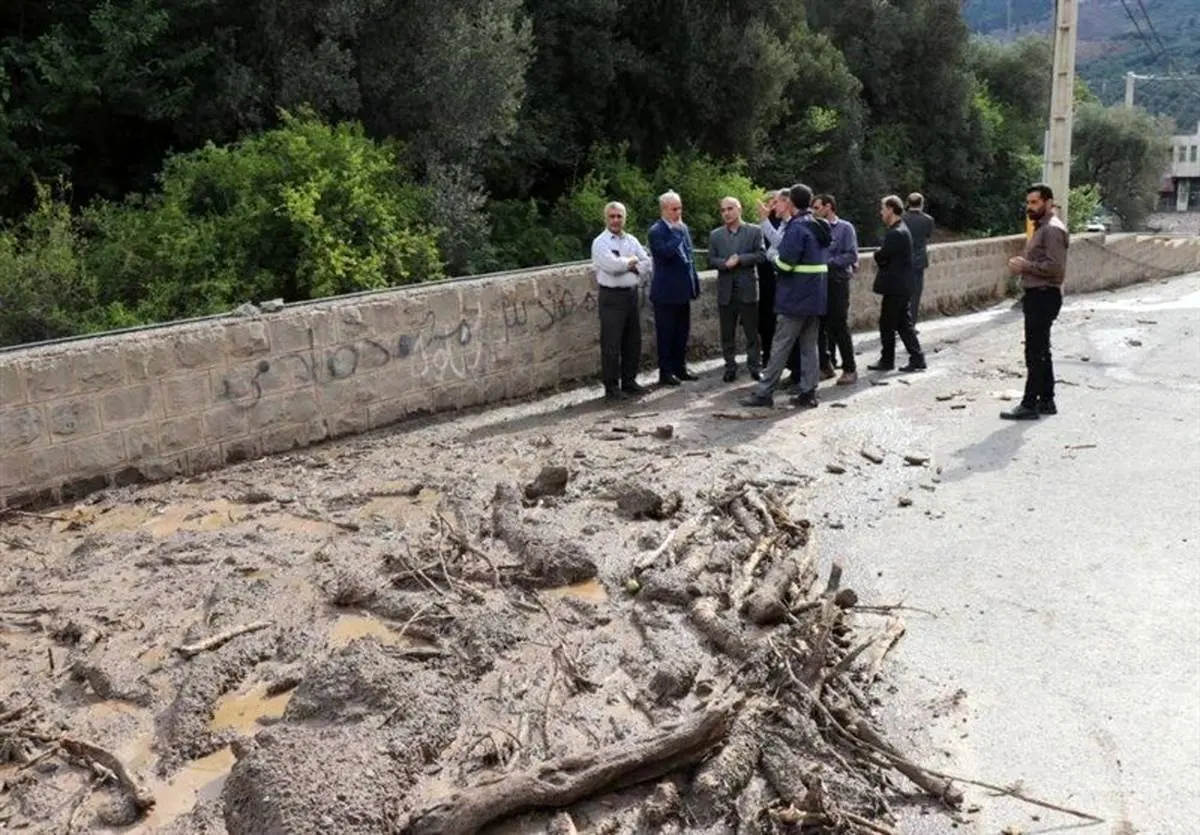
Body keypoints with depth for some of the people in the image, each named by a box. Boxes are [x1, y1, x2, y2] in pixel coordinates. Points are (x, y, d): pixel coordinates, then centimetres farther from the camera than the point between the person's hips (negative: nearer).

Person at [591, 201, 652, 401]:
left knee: (633, 341, 11)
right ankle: (611, 387, 2)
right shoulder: (600, 242, -6)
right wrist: (632, 261, -5)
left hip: (631, 294, 6)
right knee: (611, 343, -4)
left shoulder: (631, 240, 13)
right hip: (611, 297, -6)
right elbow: (612, 265, -20)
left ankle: (629, 381, 23)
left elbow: (646, 263, 6)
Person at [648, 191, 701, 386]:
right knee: (666, 334, 0)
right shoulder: (656, 231, -11)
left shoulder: (683, 228, 12)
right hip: (666, 292, -7)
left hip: (683, 290, 7)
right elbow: (666, 252, -28)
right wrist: (677, 233, -21)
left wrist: (695, 284, 15)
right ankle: (665, 372, 8)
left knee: (682, 332, 13)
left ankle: (680, 368, 24)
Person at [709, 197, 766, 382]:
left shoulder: (754, 231, 3)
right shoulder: (715, 235, 10)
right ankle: (730, 367, 14)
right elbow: (711, 260, 3)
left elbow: (761, 255, -6)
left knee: (752, 332, 3)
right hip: (725, 290, 2)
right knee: (727, 333, 6)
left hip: (747, 288, -2)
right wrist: (725, 263, -16)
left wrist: (740, 259, -15)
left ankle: (754, 367, 10)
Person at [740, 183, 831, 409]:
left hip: (796, 297, -8)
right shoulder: (819, 227, 12)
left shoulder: (797, 227, -15)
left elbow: (784, 263, -20)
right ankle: (808, 392, 10)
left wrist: (775, 260, 1)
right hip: (816, 297, 8)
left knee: (780, 346, -4)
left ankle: (764, 392, 0)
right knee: (809, 346, 9)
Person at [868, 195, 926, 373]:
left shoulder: (896, 233, -18)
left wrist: (878, 253, 1)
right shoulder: (901, 230, 14)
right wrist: (881, 255, -1)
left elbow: (881, 257, -19)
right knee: (904, 324, 12)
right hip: (902, 286, 10)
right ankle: (917, 358, 13)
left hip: (895, 287, -10)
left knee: (887, 325, 1)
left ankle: (887, 361, 10)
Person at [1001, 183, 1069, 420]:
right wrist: (1022, 265, 8)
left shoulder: (1052, 229, -14)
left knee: (1035, 352, -9)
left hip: (1044, 296, -11)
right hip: (1036, 295, 11)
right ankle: (1046, 400, 22)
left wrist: (1026, 265, -17)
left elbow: (1056, 267, -23)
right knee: (1041, 351, 15)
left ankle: (1029, 405, -7)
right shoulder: (1041, 227, 18)